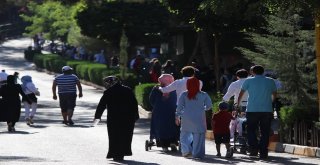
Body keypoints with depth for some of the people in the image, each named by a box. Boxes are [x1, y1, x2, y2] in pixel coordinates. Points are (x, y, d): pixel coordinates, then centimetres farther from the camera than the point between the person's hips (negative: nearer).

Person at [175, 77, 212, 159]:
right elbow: (209, 105, 2)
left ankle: (186, 150, -2)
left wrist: (177, 116, 10)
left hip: (187, 118, 1)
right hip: (199, 118, 0)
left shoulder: (184, 95, 0)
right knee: (198, 135, 6)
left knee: (185, 134, 14)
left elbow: (179, 106, 0)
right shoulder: (203, 95, -1)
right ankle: (197, 153, 4)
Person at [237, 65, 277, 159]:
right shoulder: (270, 81, 10)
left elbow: (241, 94, 12)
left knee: (251, 130, 9)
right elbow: (274, 94, 22)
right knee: (265, 132, 6)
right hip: (267, 110, 2)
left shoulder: (249, 81, 4)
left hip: (252, 110, -2)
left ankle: (254, 148, -7)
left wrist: (238, 104, 27)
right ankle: (263, 153, 2)